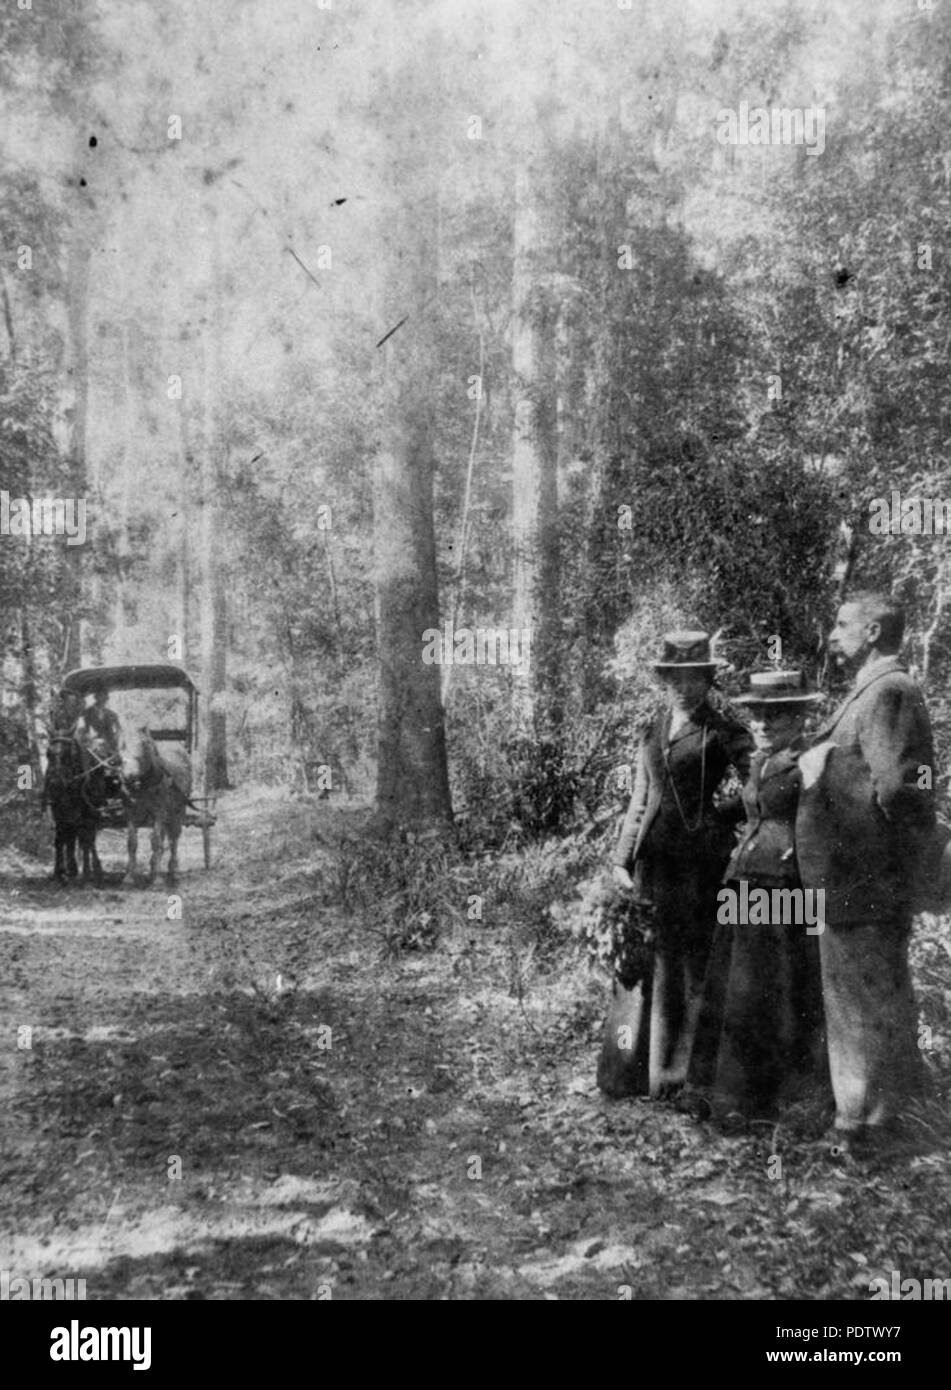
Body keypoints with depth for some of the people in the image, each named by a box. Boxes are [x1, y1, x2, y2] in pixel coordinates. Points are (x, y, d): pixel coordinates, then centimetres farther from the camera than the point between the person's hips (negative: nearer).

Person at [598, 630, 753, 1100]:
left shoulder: (724, 731, -1)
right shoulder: (651, 731, 14)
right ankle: (639, 1069, 16)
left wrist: (720, 815, -9)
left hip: (700, 856, -4)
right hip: (654, 858, 5)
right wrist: (622, 858, 12)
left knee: (696, 962, -1)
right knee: (648, 958, 6)